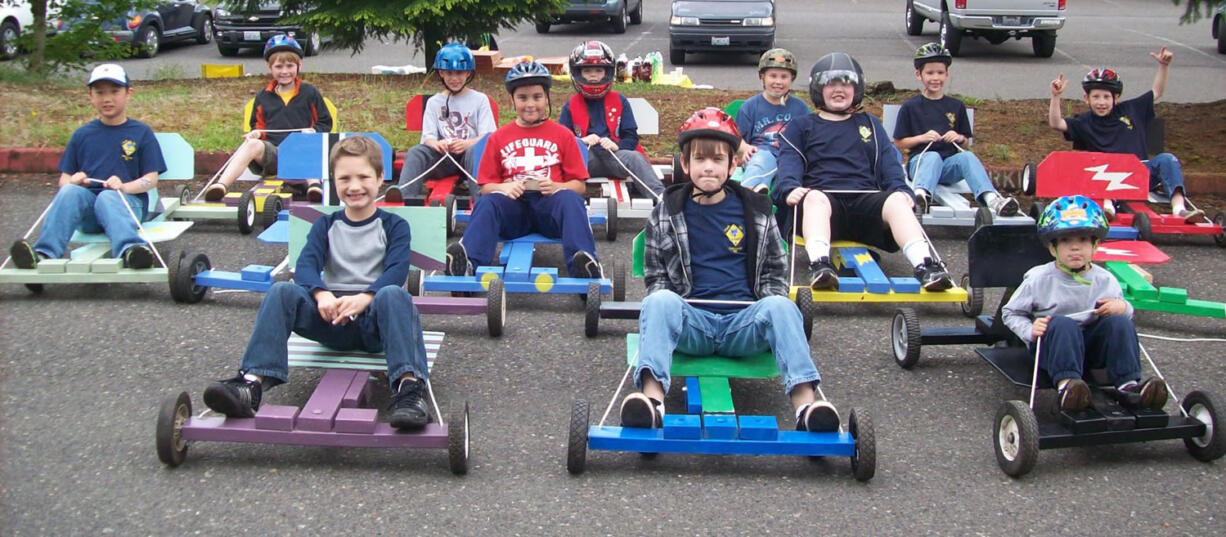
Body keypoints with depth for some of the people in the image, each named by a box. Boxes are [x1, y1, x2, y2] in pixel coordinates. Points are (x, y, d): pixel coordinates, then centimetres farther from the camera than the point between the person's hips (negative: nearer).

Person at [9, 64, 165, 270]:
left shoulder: (142, 133, 10)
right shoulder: (82, 135, 19)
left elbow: (151, 179, 2)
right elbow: (64, 178, 16)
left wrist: (124, 186, -17)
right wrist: (72, 182, -9)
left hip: (126, 201, -3)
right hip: (87, 209, 3)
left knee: (108, 197, -36)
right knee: (70, 192, -29)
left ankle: (129, 251, -65)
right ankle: (44, 253, -48)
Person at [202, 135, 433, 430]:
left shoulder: (394, 226, 11)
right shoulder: (326, 225, 18)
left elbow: (397, 271, -7)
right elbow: (305, 265, 1)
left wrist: (364, 298, -27)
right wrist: (322, 294, -23)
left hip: (375, 320, -2)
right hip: (331, 318, 3)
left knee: (394, 295, -37)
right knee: (282, 291, -24)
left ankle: (408, 387, -56)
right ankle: (252, 383, -37)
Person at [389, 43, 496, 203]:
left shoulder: (479, 100, 11)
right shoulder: (434, 102, 18)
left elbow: (487, 136, 0)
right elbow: (428, 137, 6)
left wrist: (467, 144, -23)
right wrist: (436, 144, -21)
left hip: (470, 151, -2)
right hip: (443, 156, 2)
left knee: (475, 152, -37)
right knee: (415, 152, -27)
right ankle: (404, 195, -50)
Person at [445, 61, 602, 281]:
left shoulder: (562, 135, 14)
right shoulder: (498, 138, 17)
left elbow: (579, 185, 8)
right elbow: (486, 186, 12)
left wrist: (556, 186, -13)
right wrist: (504, 187, -11)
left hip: (549, 205, -1)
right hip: (513, 207, 1)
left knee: (570, 199, -33)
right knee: (487, 202, -29)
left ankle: (583, 265, -52)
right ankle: (468, 262, -51)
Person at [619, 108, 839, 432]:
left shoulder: (756, 210, 15)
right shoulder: (667, 213, 13)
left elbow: (775, 270, 21)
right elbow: (655, 275, 17)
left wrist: (769, 308, 2)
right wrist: (666, 305, -4)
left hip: (744, 322, 1)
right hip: (692, 322, 0)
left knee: (780, 306, -31)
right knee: (659, 302, -33)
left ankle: (805, 403, -46)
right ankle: (652, 396, -52)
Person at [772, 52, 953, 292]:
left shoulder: (870, 124, 32)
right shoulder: (801, 126, 25)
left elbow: (889, 162, 18)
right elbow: (789, 162, 7)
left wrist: (900, 189, -4)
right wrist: (790, 188, -16)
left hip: (865, 200, 2)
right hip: (822, 196, -2)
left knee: (897, 200, -31)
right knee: (814, 197, -39)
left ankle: (924, 266, -50)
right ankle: (819, 264, -61)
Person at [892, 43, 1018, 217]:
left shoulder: (957, 106, 19)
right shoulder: (910, 107, 11)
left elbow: (966, 144, 21)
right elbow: (898, 144, 7)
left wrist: (959, 138, -2)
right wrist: (922, 138, -8)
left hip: (949, 165, 3)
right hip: (920, 161, -2)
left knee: (967, 156, -30)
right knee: (933, 156, -37)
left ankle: (991, 198, -54)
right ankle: (920, 196, -66)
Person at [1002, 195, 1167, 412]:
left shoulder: (1104, 280, 2)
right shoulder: (1039, 279, -6)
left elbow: (1121, 307, 15)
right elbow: (1011, 312, 1)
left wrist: (1122, 307, -10)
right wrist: (1030, 331, -18)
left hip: (1091, 347, 3)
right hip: (1052, 345, -3)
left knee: (1120, 321, -20)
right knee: (1063, 324, -33)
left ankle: (1128, 383, -27)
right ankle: (1066, 382, -49)